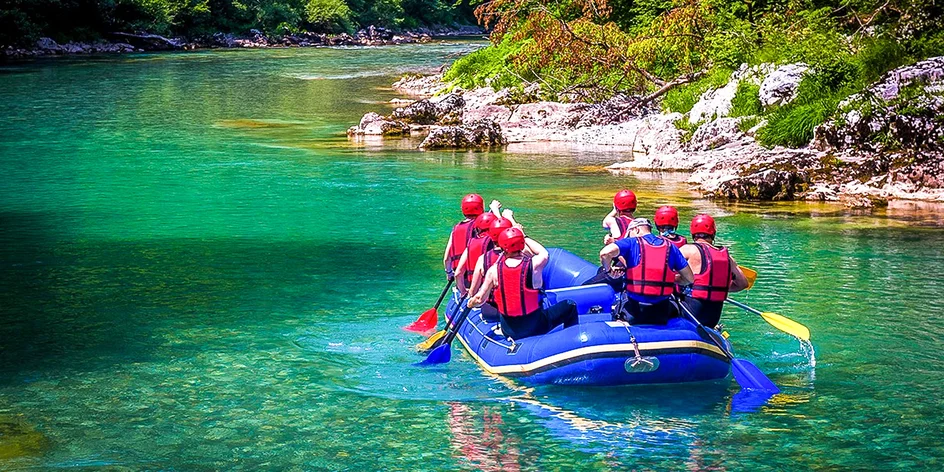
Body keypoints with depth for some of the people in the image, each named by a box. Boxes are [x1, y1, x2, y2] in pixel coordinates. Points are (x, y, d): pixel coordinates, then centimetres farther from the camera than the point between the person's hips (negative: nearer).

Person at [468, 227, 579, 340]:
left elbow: (479, 299, -7)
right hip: (534, 327, -3)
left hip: (508, 331, 3)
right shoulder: (534, 264, -16)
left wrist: (470, 303, 11)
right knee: (570, 306, 19)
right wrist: (524, 238, 17)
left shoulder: (494, 270, -12)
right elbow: (544, 253, 9)